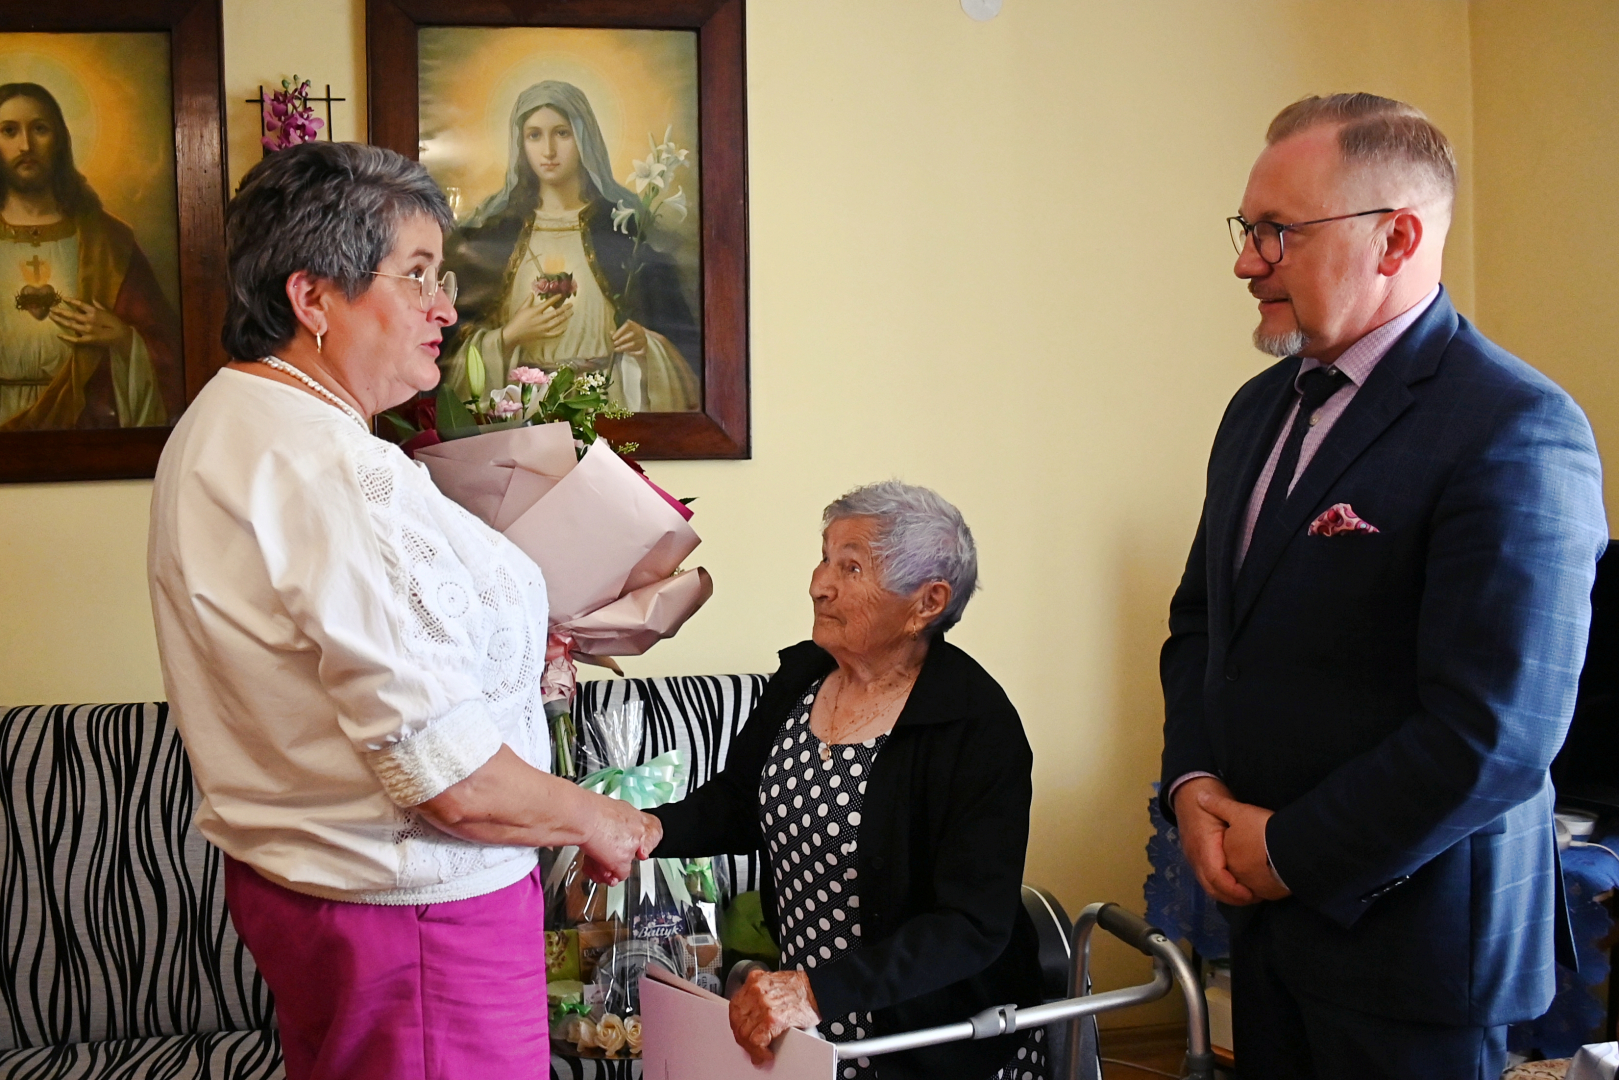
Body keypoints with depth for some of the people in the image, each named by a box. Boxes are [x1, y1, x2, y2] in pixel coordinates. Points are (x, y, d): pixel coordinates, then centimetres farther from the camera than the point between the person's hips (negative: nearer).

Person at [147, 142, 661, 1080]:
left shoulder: (219, 426, 6)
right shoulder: (342, 478, -28)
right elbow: (455, 784, -29)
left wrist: (500, 655, 15)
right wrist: (598, 820, -11)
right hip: (412, 910, -10)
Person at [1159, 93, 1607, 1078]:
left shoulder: (1517, 431, -19)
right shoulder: (1263, 407, 8)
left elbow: (1495, 736, -23)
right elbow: (1202, 618, 16)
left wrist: (1292, 854, -14)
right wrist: (1195, 784, -1)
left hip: (1412, 933, -7)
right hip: (1265, 906, 7)